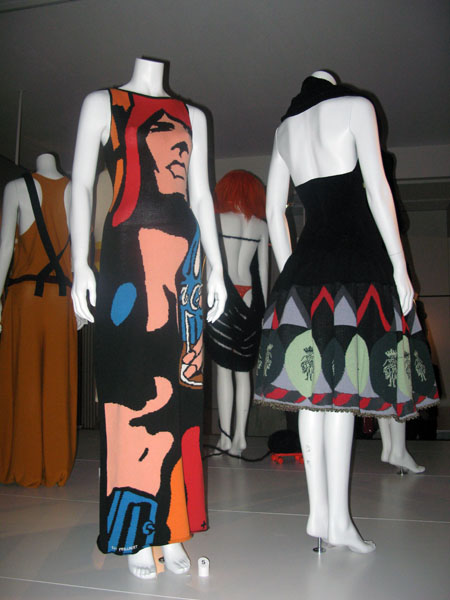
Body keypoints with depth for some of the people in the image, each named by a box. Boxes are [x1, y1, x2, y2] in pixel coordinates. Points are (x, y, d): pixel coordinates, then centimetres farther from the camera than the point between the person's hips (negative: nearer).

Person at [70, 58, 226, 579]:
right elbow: (81, 184, 3)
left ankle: (171, 531, 15)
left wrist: (215, 268, 12)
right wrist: (80, 265, -9)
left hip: (182, 280, 4)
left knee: (177, 396, 4)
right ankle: (135, 536, 9)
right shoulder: (103, 104, 11)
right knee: (131, 396, -4)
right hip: (127, 266, -4)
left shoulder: (192, 116, 22)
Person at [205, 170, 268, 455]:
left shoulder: (217, 221, -1)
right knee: (244, 370, 7)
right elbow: (263, 270, 9)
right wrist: (262, 306, 14)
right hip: (250, 299, 3)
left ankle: (225, 437, 2)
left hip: (224, 297, -3)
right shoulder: (262, 226, 9)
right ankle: (240, 437, 8)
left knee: (224, 369, 1)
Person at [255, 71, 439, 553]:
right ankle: (339, 520, -1)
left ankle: (318, 512, 9)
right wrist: (399, 266, -6)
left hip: (306, 263, 5)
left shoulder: (285, 127, 23)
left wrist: (287, 274, 19)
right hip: (357, 262, -5)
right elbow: (376, 186, -5)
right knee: (345, 387, -6)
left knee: (315, 386, 3)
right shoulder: (355, 105, 8)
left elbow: (274, 210, 18)